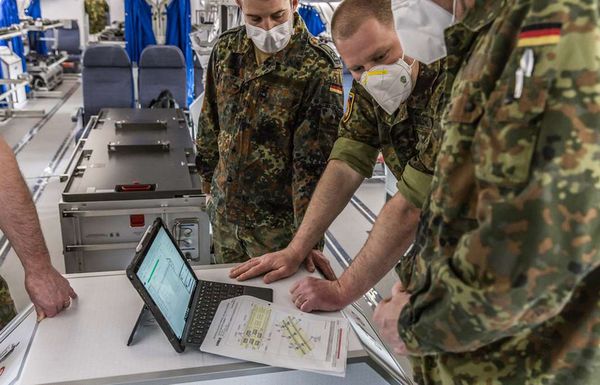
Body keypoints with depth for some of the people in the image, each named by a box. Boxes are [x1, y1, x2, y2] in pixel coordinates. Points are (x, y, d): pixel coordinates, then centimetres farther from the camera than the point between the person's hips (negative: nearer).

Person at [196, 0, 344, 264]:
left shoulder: (319, 68, -18)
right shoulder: (226, 49, -1)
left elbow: (314, 162, -21)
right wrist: (208, 177, 15)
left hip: (280, 221, -5)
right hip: (223, 214, 5)